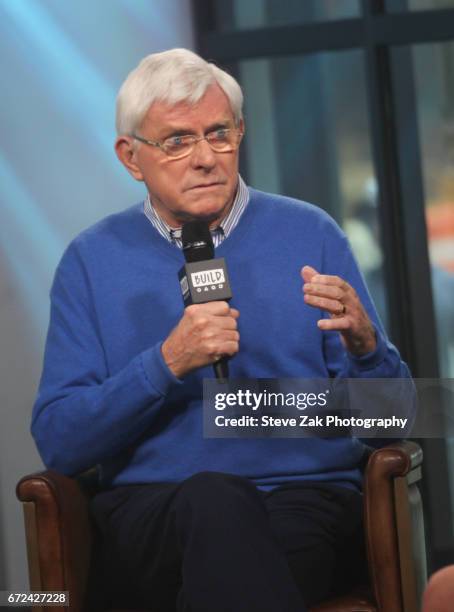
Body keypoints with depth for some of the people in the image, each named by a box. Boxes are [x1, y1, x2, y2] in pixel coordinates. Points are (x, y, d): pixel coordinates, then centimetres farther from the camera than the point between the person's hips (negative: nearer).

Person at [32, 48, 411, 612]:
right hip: (150, 514, 1)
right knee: (214, 499, -36)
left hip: (307, 500, -1)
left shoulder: (309, 234, 11)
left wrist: (364, 345, -13)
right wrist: (168, 362, -12)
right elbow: (57, 443, 1)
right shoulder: (92, 260, 11)